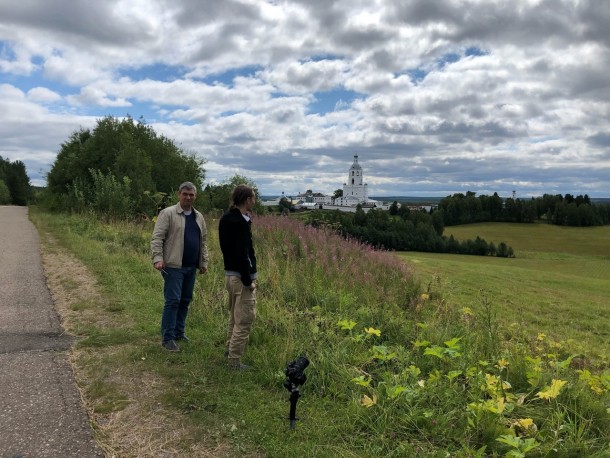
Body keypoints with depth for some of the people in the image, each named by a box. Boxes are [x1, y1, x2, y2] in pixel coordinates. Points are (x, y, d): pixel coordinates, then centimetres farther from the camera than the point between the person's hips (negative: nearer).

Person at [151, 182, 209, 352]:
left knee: (185, 301, 13)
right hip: (173, 266, -6)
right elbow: (157, 238, -11)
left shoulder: (199, 217, 13)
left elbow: (203, 242, 18)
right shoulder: (167, 213, -6)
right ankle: (167, 338, 2)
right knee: (172, 301, -6)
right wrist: (158, 258, -21)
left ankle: (178, 332, 25)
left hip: (191, 267, 7)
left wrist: (204, 262, 15)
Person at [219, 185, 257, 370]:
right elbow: (241, 255, -24)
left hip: (230, 274, 10)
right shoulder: (241, 223, -21)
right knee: (245, 319, -1)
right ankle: (234, 360, 6)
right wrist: (248, 281, -19)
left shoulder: (226, 218, 8)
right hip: (241, 276, -10)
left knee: (235, 315, 24)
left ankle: (230, 348, 37)